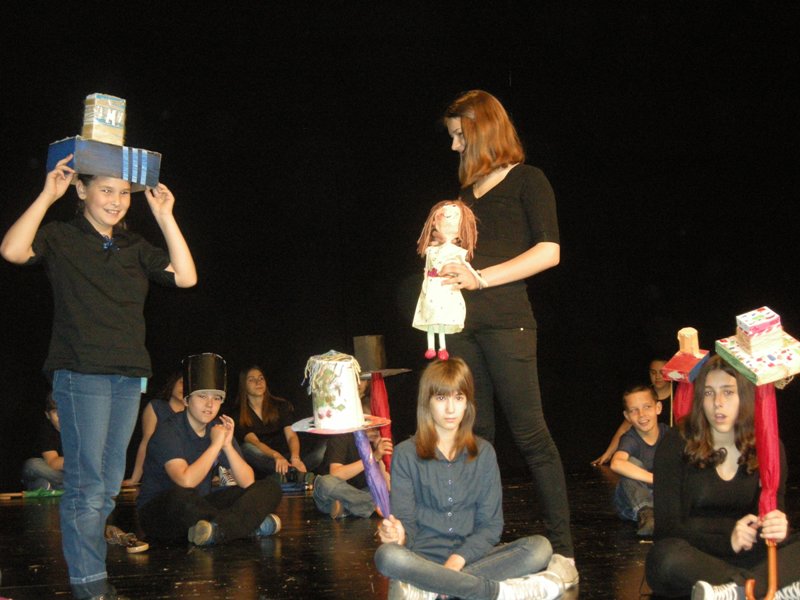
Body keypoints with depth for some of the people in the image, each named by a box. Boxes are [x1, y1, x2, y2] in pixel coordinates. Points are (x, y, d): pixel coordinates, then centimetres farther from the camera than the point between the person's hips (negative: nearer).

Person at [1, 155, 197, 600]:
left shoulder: (134, 247, 15)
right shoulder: (60, 238, 1)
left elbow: (185, 277, 4)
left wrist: (165, 216, 3)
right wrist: (48, 196, -14)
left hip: (129, 376, 6)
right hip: (81, 373, -6)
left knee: (110, 484, 9)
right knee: (87, 483, -8)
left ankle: (87, 563, 18)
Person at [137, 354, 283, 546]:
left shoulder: (219, 428, 4)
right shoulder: (168, 431, -15)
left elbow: (248, 482, -4)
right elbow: (186, 482, -31)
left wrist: (228, 445, -16)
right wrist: (215, 445, -22)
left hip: (199, 508, 7)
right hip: (159, 513, -6)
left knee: (270, 488, -6)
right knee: (181, 496, -43)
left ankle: (217, 530, -29)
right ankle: (250, 524, -22)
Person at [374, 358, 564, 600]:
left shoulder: (483, 453, 8)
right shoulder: (406, 455, 2)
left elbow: (491, 524, 3)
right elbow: (406, 521, -1)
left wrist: (459, 559, -15)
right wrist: (400, 535, -26)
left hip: (470, 557, 2)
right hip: (424, 559, -2)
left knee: (540, 547, -23)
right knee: (388, 555, -36)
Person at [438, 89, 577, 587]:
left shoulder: (527, 180, 1)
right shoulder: (469, 190, 20)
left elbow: (549, 252, -9)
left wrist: (482, 278, -14)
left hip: (506, 318, -6)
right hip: (463, 321, 7)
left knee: (529, 432, -8)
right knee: (475, 432, 5)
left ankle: (563, 551, -4)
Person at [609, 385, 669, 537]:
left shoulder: (669, 434, -5)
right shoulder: (630, 439, -18)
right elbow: (616, 464, -39)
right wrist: (655, 479, -41)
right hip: (632, 505, -3)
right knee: (632, 463, -29)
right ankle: (646, 514, -39)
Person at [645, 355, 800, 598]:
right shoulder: (676, 446, -6)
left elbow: (774, 514, 3)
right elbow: (666, 527, -10)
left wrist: (777, 528, -23)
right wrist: (727, 541, -25)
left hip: (745, 558, 3)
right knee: (667, 555, -37)